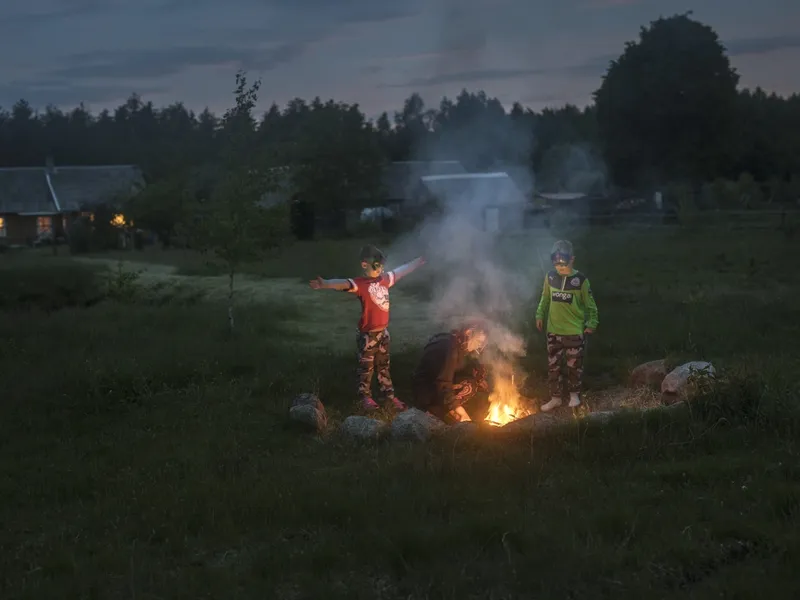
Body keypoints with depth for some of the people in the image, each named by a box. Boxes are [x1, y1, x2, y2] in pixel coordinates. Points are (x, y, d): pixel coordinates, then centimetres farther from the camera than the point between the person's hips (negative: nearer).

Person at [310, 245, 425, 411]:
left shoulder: (385, 279, 2)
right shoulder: (360, 283, -20)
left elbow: (401, 271, 19)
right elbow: (342, 284, -38)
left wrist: (419, 261, 32)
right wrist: (324, 284, -58)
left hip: (383, 331, 6)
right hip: (368, 333, -6)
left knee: (384, 365, 19)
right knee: (366, 367, 9)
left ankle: (389, 395, 29)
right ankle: (365, 396, 23)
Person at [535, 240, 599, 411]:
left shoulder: (580, 280, -11)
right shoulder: (550, 277, -2)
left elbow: (590, 304, -3)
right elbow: (545, 299, 13)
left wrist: (591, 324, -5)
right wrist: (540, 315, 8)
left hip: (575, 331, -3)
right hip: (554, 331, 3)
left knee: (574, 365, 9)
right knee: (553, 366, 8)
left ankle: (574, 395, 28)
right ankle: (555, 398, 20)